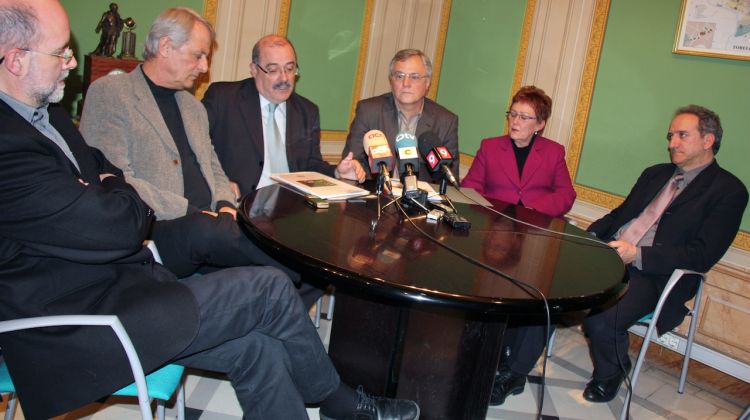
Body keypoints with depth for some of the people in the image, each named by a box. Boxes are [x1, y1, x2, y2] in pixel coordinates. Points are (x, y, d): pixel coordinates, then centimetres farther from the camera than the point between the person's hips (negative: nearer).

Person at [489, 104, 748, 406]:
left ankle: (609, 377, 5)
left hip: (653, 275, -6)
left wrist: (637, 254, -20)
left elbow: (703, 255, -10)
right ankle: (516, 371, -11)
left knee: (601, 321, -30)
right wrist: (589, 237, 2)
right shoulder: (655, 174, 22)